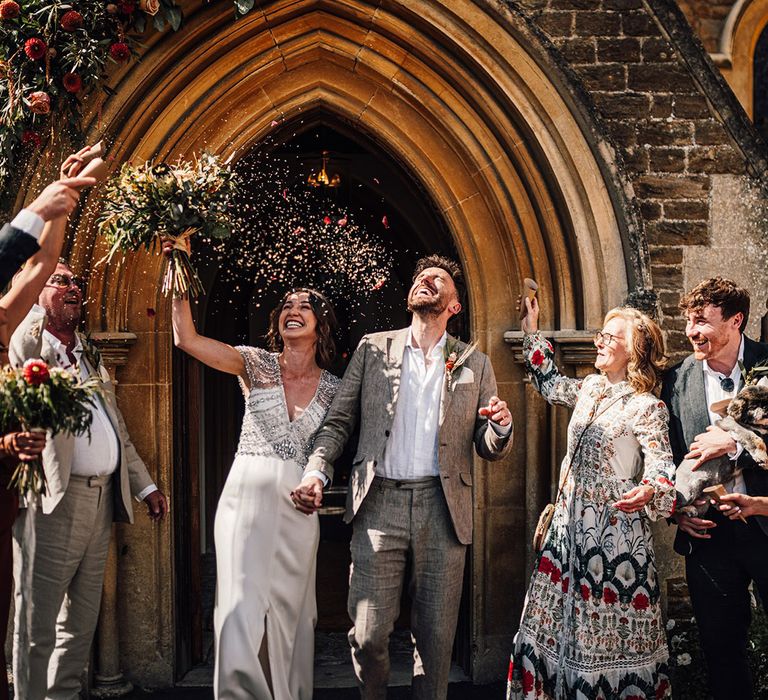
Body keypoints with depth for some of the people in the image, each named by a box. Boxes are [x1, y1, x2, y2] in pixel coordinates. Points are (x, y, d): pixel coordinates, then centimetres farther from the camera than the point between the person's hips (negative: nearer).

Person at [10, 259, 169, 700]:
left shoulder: (90, 354, 22)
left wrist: (146, 485, 20)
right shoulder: (29, 339, 3)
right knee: (39, 623, -2)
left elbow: (119, 430, 23)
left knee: (82, 619, 12)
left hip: (102, 497, 7)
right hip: (54, 498, -7)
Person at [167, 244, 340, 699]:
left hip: (299, 504, 2)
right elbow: (186, 338, -8)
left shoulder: (333, 388, 8)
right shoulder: (255, 365, 3)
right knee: (243, 603, -11)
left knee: (289, 610, 6)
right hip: (247, 492, -2)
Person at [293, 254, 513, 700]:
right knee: (368, 634, -1)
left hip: (442, 507, 1)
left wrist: (501, 428, -11)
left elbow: (490, 450, 12)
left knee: (435, 635, 5)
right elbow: (339, 421, 11)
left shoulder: (475, 364, 12)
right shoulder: (373, 349, 11)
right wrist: (317, 472, -5)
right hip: (379, 502, 0)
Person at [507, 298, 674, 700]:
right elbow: (549, 384, 29)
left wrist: (648, 492, -39)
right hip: (572, 522, 7)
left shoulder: (647, 407, -11)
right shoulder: (590, 388, 10)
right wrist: (531, 331, 28)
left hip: (616, 528, -7)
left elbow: (662, 467, -17)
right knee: (559, 620, 10)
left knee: (610, 629, 0)